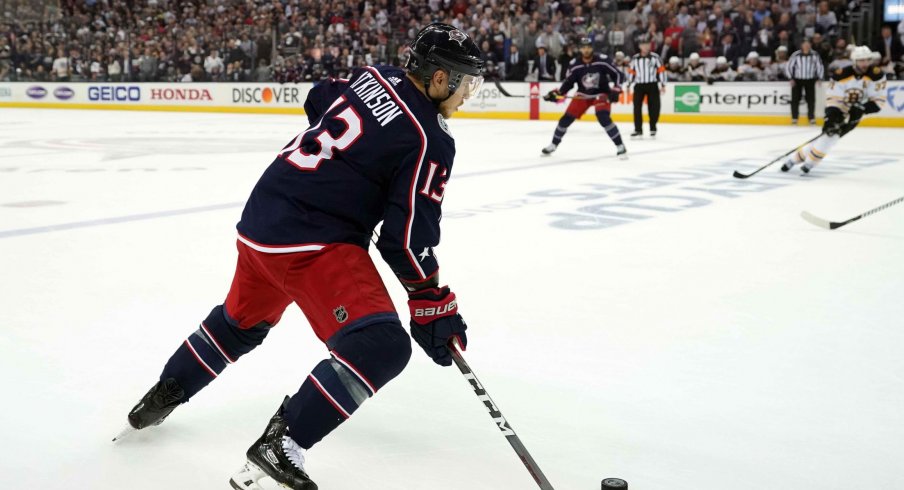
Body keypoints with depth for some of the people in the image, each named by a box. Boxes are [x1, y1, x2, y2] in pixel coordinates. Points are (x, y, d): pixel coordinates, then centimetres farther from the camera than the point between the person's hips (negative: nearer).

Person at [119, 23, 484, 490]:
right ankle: (279, 445, -14)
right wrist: (435, 308, -5)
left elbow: (318, 101, 26)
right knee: (381, 346, -15)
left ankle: (164, 393, 48)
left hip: (263, 211, 9)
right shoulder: (428, 140, -14)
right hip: (313, 241, -9)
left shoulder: (374, 74, 7)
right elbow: (407, 239, -14)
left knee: (242, 319, 31)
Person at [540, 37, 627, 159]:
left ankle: (620, 147, -17)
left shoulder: (602, 61, -19)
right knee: (566, 118, 0)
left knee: (604, 118, -26)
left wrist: (615, 90, -23)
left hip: (601, 94, -3)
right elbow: (568, 83, -1)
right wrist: (557, 93, -13)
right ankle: (553, 144, 20)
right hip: (582, 95, 3)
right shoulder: (574, 65, -12)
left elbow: (618, 74, -12)